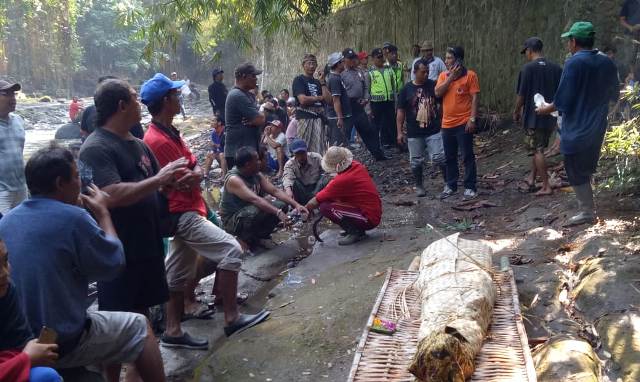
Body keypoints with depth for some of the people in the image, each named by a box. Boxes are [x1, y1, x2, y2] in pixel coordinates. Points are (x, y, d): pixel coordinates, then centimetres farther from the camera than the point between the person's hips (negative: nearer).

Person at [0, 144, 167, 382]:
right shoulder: (72, 218, -21)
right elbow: (115, 264, -10)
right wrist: (103, 213, 1)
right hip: (62, 343, -8)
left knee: (112, 321, 27)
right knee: (139, 327, 12)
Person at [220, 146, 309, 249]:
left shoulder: (257, 175, 0)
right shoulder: (233, 179, -25)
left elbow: (275, 191, -5)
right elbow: (254, 199, -38)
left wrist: (296, 204, -18)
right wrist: (278, 212, -46)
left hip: (250, 213, 8)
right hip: (232, 221, -8)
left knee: (281, 205, -9)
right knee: (255, 211, -38)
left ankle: (260, 236, 6)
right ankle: (244, 239, -9)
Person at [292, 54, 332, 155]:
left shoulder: (318, 82, 20)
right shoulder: (299, 80, 3)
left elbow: (329, 100, 8)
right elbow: (303, 100, -12)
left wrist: (322, 82, 4)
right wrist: (320, 98, 2)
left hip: (319, 118, 5)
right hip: (305, 117, -5)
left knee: (319, 151, -1)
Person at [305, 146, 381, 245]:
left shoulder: (341, 181, -22)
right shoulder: (357, 166, -1)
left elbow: (316, 201, -11)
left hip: (369, 219, -9)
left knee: (325, 207, -16)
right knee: (333, 197, 15)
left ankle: (355, 232, -6)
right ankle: (359, 230, 15)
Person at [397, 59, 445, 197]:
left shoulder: (433, 85, 1)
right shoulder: (406, 89, -2)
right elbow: (401, 112, 0)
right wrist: (399, 132, -3)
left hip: (434, 131, 0)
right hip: (414, 133, 0)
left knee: (439, 158, -4)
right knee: (416, 161, 9)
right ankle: (419, 186, 25)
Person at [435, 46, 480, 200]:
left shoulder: (470, 75, -5)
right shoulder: (443, 75, 8)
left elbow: (474, 97, -8)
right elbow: (438, 93, -6)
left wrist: (472, 119, -15)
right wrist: (451, 77, -11)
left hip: (463, 123, -5)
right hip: (447, 123, 5)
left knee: (468, 157, 1)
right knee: (449, 157, 13)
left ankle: (470, 187, 9)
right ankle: (451, 185, 25)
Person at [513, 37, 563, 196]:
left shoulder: (528, 68, -11)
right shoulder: (556, 68, 5)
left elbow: (521, 95, -10)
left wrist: (516, 113, 4)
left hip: (534, 116, -5)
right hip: (551, 117, 6)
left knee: (538, 150, 1)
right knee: (538, 148, 19)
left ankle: (546, 186, 3)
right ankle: (532, 178, 27)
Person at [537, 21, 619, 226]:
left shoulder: (574, 63, -19)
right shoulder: (607, 63, 3)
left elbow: (563, 101, -20)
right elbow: (613, 95, 13)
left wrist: (547, 109, -3)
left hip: (577, 129, -7)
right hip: (597, 128, 7)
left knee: (576, 171, 4)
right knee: (587, 168, 21)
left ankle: (587, 211, 9)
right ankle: (587, 204, 33)